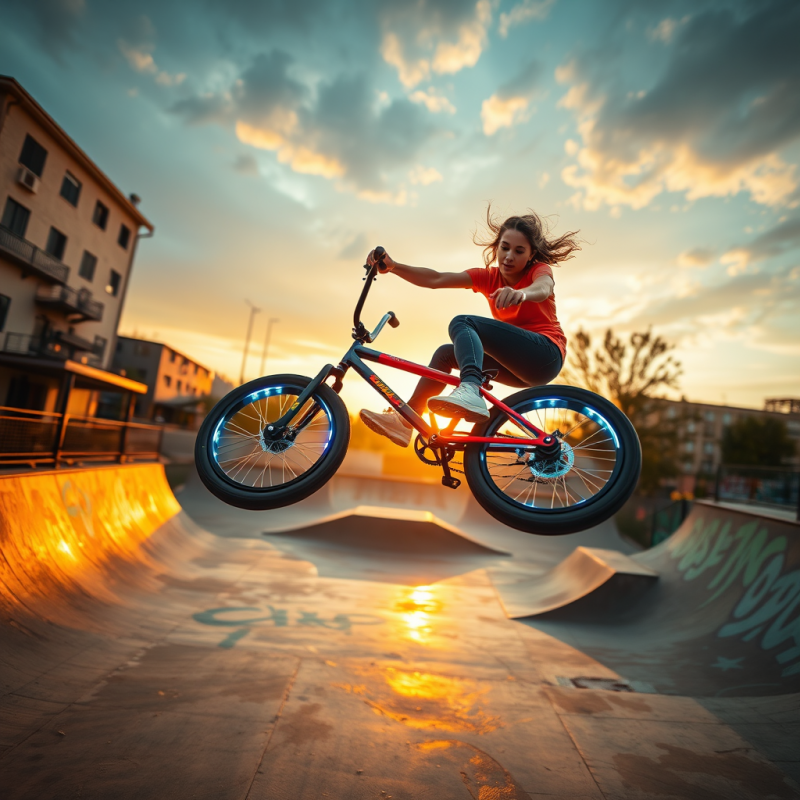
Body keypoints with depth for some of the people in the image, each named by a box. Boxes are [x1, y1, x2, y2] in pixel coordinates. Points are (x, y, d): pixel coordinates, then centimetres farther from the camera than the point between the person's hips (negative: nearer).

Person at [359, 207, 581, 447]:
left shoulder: (540, 270, -2)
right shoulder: (487, 277, 9)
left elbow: (543, 288, -29)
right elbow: (436, 279, -4)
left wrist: (521, 293, -54)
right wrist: (393, 267, -18)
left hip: (546, 354, -6)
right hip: (519, 367, 6)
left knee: (462, 323, -20)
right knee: (446, 353, 2)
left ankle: (470, 391, -48)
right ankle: (405, 420, -1)